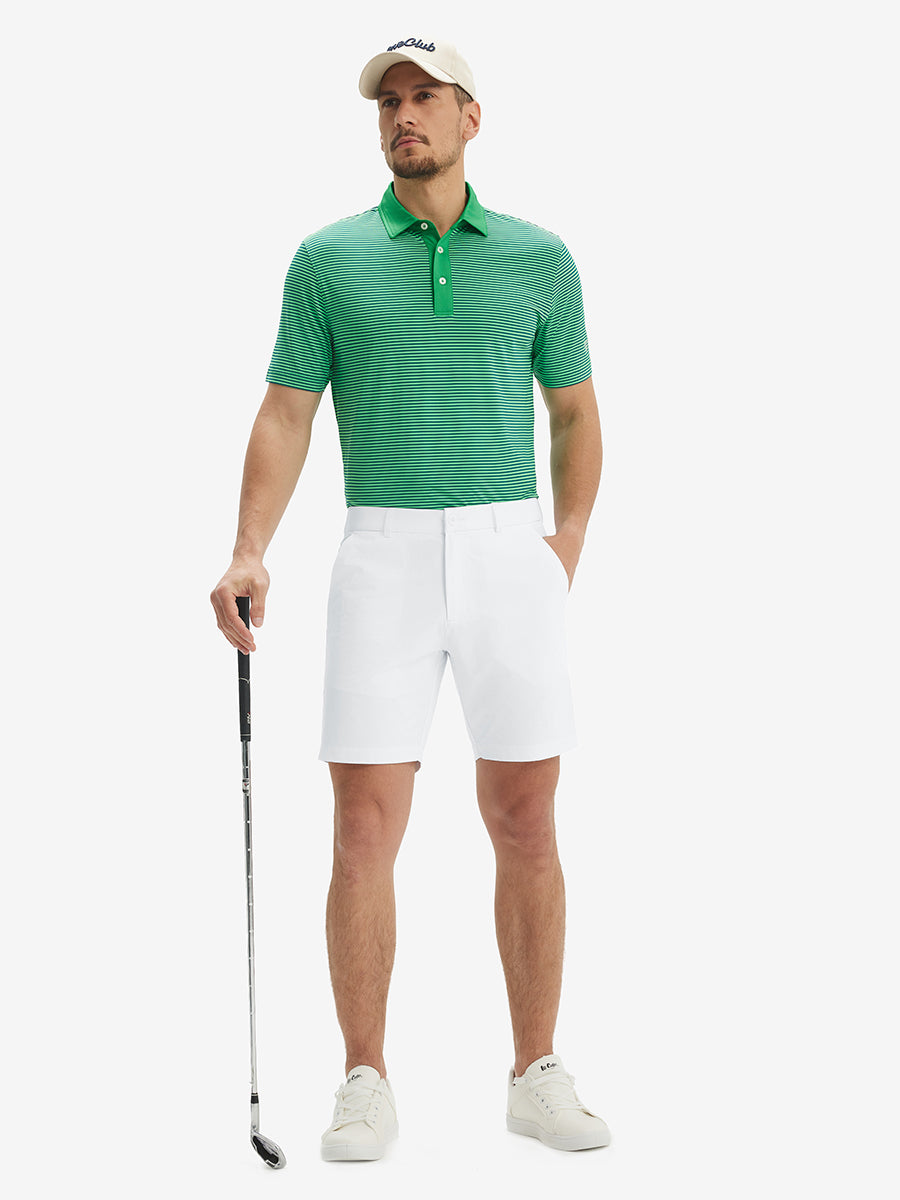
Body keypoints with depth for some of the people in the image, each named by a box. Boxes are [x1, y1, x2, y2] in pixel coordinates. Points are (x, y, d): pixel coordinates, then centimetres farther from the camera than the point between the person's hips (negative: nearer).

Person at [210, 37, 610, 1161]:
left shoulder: (539, 257, 8)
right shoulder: (329, 258, 6)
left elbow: (576, 410, 15)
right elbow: (286, 415, 3)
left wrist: (568, 540, 2)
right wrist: (249, 553, -11)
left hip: (510, 552, 1)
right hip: (383, 554, -1)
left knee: (524, 824, 4)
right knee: (365, 827, -3)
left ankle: (537, 1076, 16)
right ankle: (366, 1084, 9)